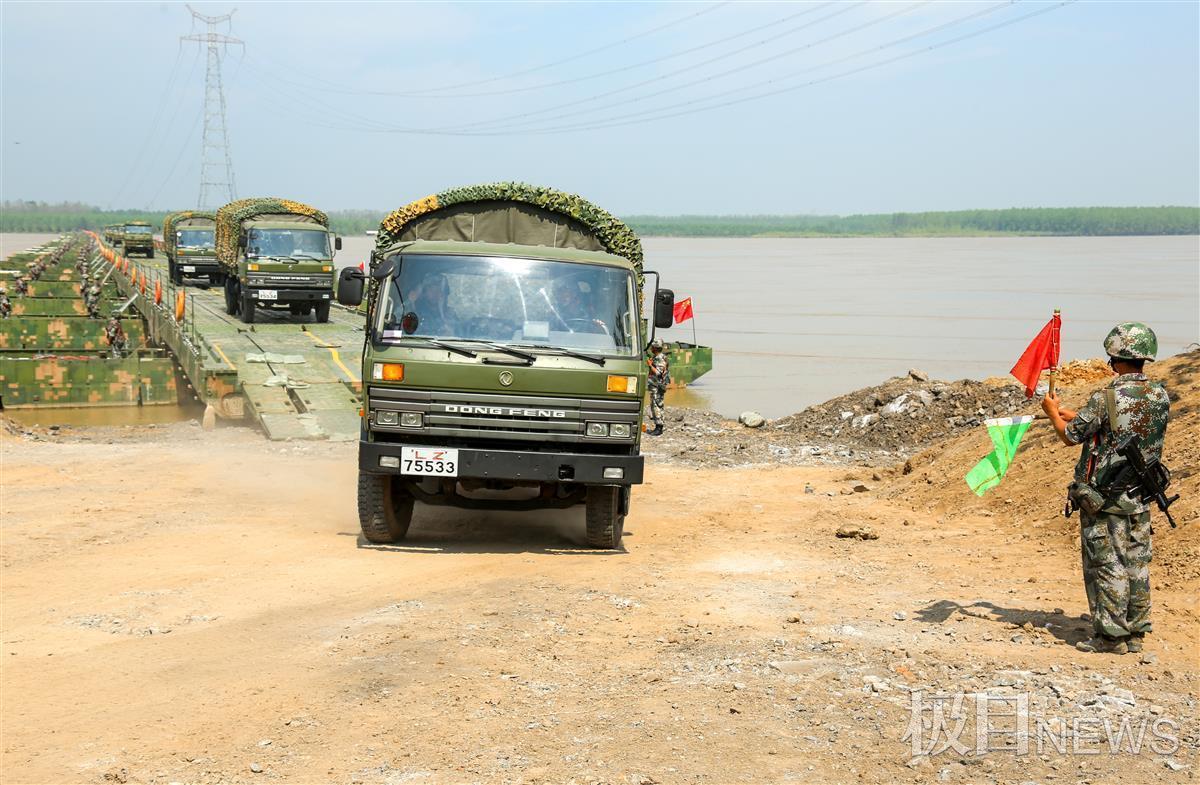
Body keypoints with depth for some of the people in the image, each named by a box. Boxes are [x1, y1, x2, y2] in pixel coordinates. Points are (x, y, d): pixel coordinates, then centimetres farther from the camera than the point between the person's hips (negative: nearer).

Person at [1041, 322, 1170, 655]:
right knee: (1136, 562, 11)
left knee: (1106, 565, 1)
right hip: (1139, 496, 6)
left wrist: (1053, 411, 12)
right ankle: (1135, 633, 18)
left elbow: (1070, 436, -9)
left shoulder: (1106, 398, -19)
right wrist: (1068, 412, 22)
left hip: (1103, 497, -6)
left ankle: (1111, 635, 3)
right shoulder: (1160, 396, 1)